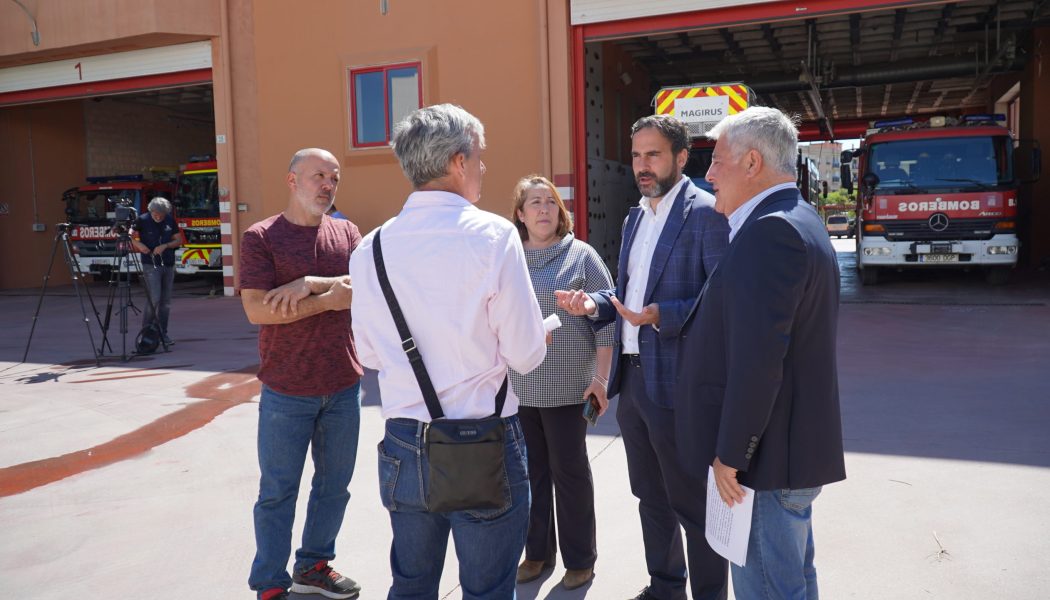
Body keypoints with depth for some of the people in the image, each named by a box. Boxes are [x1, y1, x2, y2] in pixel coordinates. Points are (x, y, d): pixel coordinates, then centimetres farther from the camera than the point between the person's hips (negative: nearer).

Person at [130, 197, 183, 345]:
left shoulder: (170, 221, 5)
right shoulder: (142, 220, -4)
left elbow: (179, 240, 9)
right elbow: (130, 236, 5)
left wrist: (165, 246, -8)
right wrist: (138, 244, -14)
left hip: (168, 265, 4)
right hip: (150, 265, -4)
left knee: (166, 301, 7)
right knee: (154, 298, -13)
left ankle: (163, 334, 15)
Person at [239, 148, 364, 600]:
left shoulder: (347, 233, 7)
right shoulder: (261, 237, -5)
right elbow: (258, 309, -16)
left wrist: (311, 284, -19)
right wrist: (329, 299, -15)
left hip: (343, 386, 4)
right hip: (287, 390, -4)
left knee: (334, 485, 16)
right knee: (279, 491, 7)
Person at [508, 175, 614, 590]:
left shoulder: (581, 256, -2)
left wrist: (601, 378, -9)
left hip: (567, 385, -3)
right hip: (516, 387, 3)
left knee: (570, 472, 7)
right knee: (530, 472, 13)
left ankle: (580, 559, 23)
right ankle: (537, 551, 30)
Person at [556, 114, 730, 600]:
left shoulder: (706, 213, -11)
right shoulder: (635, 217, 14)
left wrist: (661, 315, -27)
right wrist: (593, 304, 0)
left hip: (676, 383, -8)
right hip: (631, 378, 8)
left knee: (692, 505, 5)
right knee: (651, 499, 22)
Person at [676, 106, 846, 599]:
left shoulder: (770, 230, -20)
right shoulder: (798, 221, 13)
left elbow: (757, 359, -26)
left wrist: (730, 456, -19)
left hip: (767, 453, -11)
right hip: (795, 446, 11)